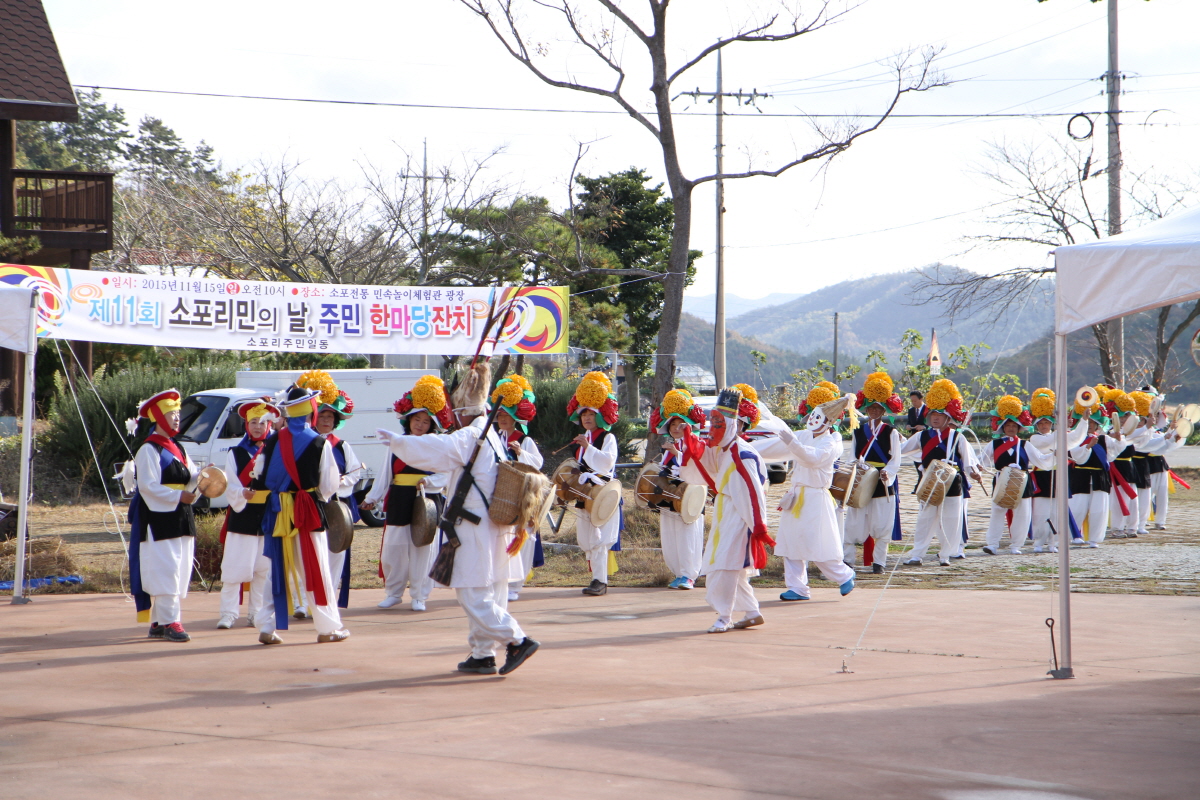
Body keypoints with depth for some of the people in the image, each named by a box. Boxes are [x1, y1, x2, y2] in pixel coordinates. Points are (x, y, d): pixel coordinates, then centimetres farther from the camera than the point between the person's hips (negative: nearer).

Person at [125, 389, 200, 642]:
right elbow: (148, 486, -16)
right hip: (159, 520, -9)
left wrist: (201, 477, -6)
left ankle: (158, 622, 13)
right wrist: (178, 496, -21)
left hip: (180, 520, 9)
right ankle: (169, 622, -9)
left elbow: (189, 478, 16)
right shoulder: (149, 450, -8)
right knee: (165, 569, -10)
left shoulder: (177, 449, 18)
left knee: (180, 571, 8)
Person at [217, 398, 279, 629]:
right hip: (242, 516, -2)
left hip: (268, 517, 2)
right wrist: (242, 494, -24)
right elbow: (231, 486, -4)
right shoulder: (235, 453, 6)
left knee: (264, 569, 3)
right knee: (234, 567, -5)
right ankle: (228, 613, 0)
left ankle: (256, 612, 12)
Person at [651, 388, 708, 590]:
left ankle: (688, 575, -1)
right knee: (669, 541, 8)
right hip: (668, 502, 7)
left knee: (688, 539, -6)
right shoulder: (666, 448, 16)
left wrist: (677, 453, -26)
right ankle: (678, 574, 17)